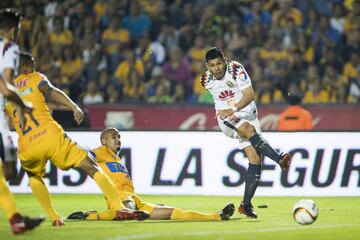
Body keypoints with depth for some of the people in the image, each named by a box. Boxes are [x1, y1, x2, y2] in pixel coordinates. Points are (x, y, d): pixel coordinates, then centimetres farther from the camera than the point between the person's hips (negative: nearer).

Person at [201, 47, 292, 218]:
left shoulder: (235, 69, -14)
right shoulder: (206, 80, -2)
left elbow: (250, 95, -21)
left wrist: (233, 109, -32)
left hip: (247, 113, 0)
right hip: (226, 118, 0)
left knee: (255, 159, -11)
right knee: (249, 129, -34)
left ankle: (246, 204, -4)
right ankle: (279, 159, -43)